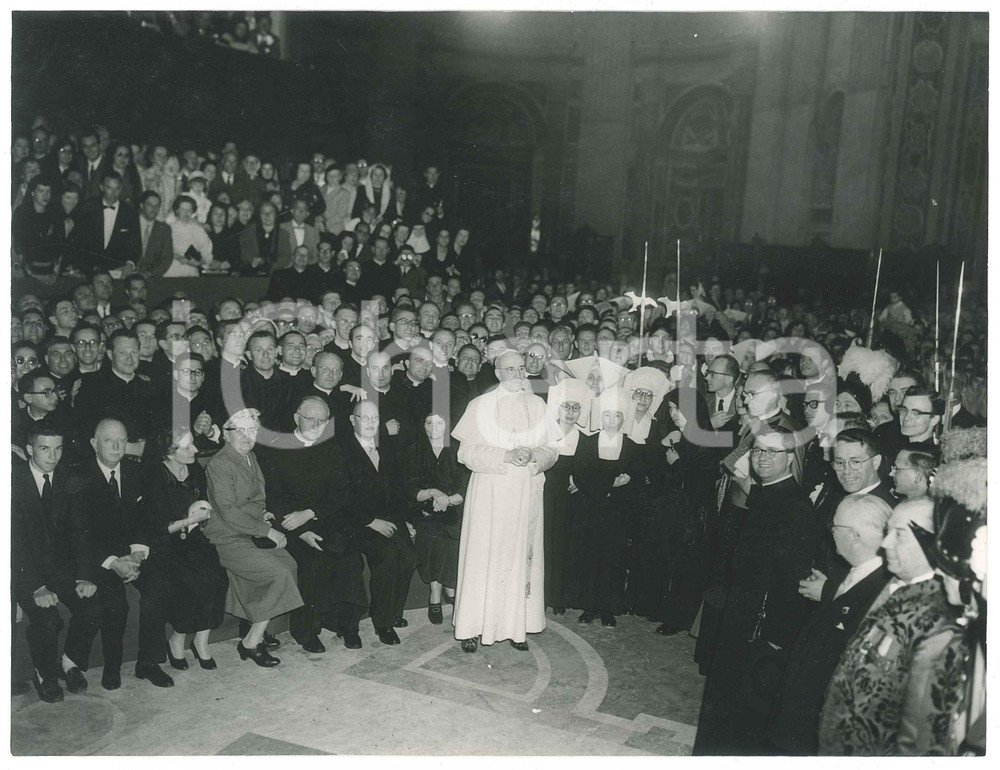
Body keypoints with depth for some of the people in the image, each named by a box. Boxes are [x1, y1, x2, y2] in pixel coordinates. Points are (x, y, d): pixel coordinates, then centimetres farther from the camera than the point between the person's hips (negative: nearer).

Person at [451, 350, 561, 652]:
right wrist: (505, 455, -17)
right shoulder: (480, 405, 2)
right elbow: (467, 451, -5)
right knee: (483, 556, -4)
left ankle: (517, 626, 12)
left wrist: (534, 455, -13)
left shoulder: (537, 406, 12)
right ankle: (473, 627, 3)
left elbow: (551, 449, 10)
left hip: (526, 494, 3)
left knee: (522, 554, 3)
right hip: (489, 492, -3)